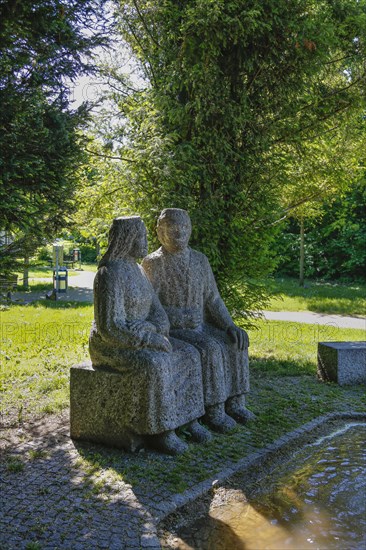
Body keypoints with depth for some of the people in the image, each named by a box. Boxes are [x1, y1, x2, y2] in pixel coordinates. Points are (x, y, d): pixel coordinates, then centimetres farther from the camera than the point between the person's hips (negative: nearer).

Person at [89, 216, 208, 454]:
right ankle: (160, 431, -17)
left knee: (188, 355, -6)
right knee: (155, 366, -34)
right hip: (114, 345, -8)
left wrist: (161, 336, -14)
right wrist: (152, 339, -25)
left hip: (140, 341, 8)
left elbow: (155, 310, 7)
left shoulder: (136, 269, 8)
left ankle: (188, 418, 0)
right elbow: (110, 328, -27)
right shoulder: (110, 275, -23)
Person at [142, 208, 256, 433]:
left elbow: (213, 299, 5)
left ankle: (235, 403, -11)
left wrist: (230, 325, -10)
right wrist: (179, 318, -28)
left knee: (235, 343, -18)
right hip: (170, 330, -5)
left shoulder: (200, 259, 5)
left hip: (199, 327, 6)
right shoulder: (153, 263, -10)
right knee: (210, 350, -30)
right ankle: (213, 410, -19)